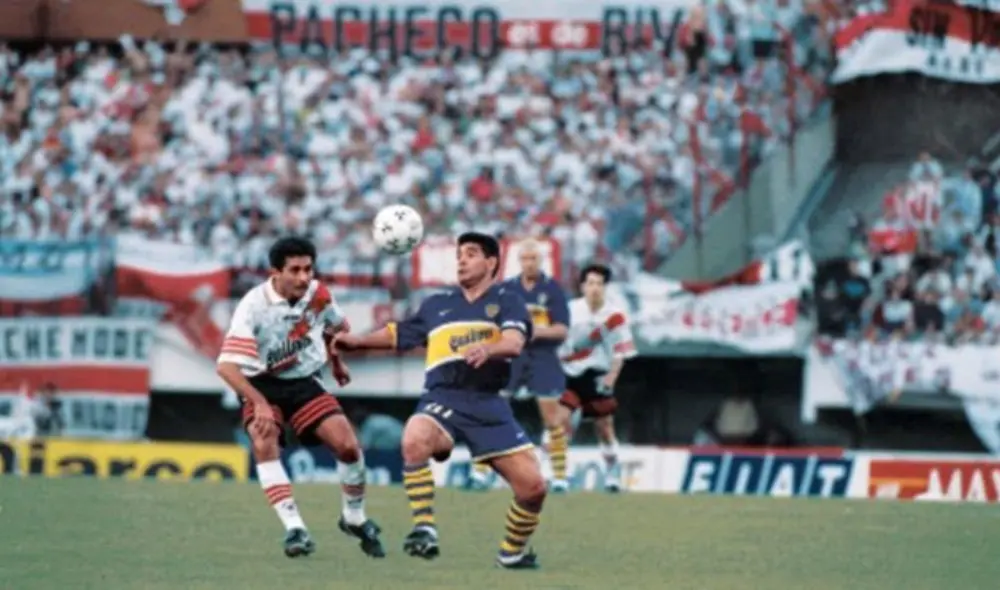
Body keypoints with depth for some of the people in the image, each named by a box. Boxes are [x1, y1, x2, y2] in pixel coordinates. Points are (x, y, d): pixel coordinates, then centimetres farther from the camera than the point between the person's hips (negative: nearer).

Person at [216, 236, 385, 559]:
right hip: (262, 384, -3)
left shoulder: (318, 295, -9)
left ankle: (354, 518, 15)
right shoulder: (254, 306, -24)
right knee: (264, 443, -30)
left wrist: (336, 360, 21)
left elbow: (338, 326, 17)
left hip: (304, 382, 3)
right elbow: (226, 365, -30)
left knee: (348, 444, -11)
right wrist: (259, 403, -39)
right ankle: (295, 529, -29)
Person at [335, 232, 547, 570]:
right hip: (443, 398, 1)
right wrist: (356, 341, 16)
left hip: (489, 404, -1)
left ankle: (513, 552, 19)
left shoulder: (507, 301, 8)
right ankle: (424, 531, -29)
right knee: (414, 440, -35)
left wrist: (488, 349, -33)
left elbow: (514, 342, -11)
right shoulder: (436, 305, 20)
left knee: (532, 485, -8)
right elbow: (397, 334, 30)